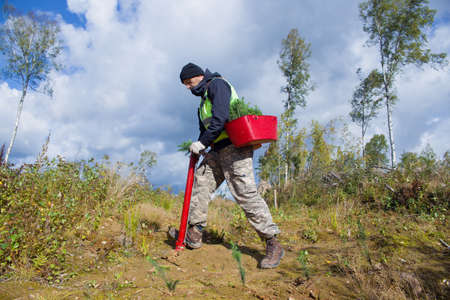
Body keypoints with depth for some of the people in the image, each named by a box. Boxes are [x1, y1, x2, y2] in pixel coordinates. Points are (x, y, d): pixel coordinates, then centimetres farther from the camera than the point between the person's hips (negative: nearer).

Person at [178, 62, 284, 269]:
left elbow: (220, 118, -18)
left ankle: (273, 245, -6)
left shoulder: (217, 84, -3)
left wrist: (202, 142, -13)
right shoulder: (204, 96, 27)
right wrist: (200, 147, 10)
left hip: (235, 146, -10)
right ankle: (194, 234, 14)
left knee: (245, 193, -14)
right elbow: (207, 126, 27)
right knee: (200, 181, 6)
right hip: (218, 150, 10)